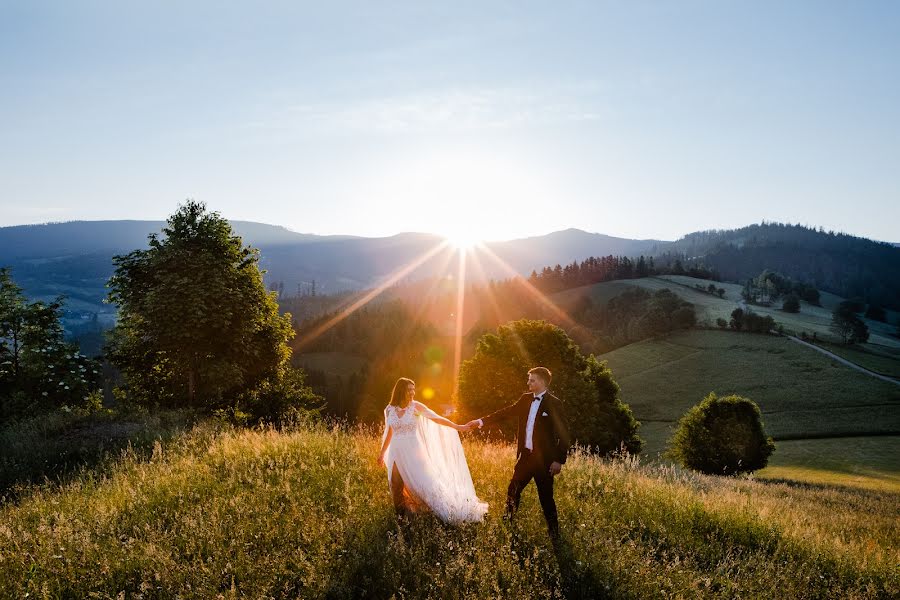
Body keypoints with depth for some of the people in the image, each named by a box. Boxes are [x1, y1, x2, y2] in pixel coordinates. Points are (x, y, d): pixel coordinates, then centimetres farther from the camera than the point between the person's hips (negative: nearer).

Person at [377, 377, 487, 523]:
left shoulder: (416, 406, -5)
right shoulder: (389, 409, 2)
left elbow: (437, 418, -6)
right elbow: (389, 433, 13)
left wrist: (458, 427, -12)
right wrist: (382, 453, 18)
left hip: (413, 452, -2)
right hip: (396, 453, 3)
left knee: (424, 483, -6)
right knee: (397, 488, 3)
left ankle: (448, 512, 5)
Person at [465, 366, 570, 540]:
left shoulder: (554, 404, -12)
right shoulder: (526, 399, 6)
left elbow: (563, 434, -11)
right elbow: (506, 412, 10)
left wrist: (559, 460, -14)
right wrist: (482, 421, 4)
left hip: (544, 459, -6)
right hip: (525, 456, 6)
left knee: (546, 498, 4)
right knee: (512, 491, 14)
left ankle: (554, 533, 21)